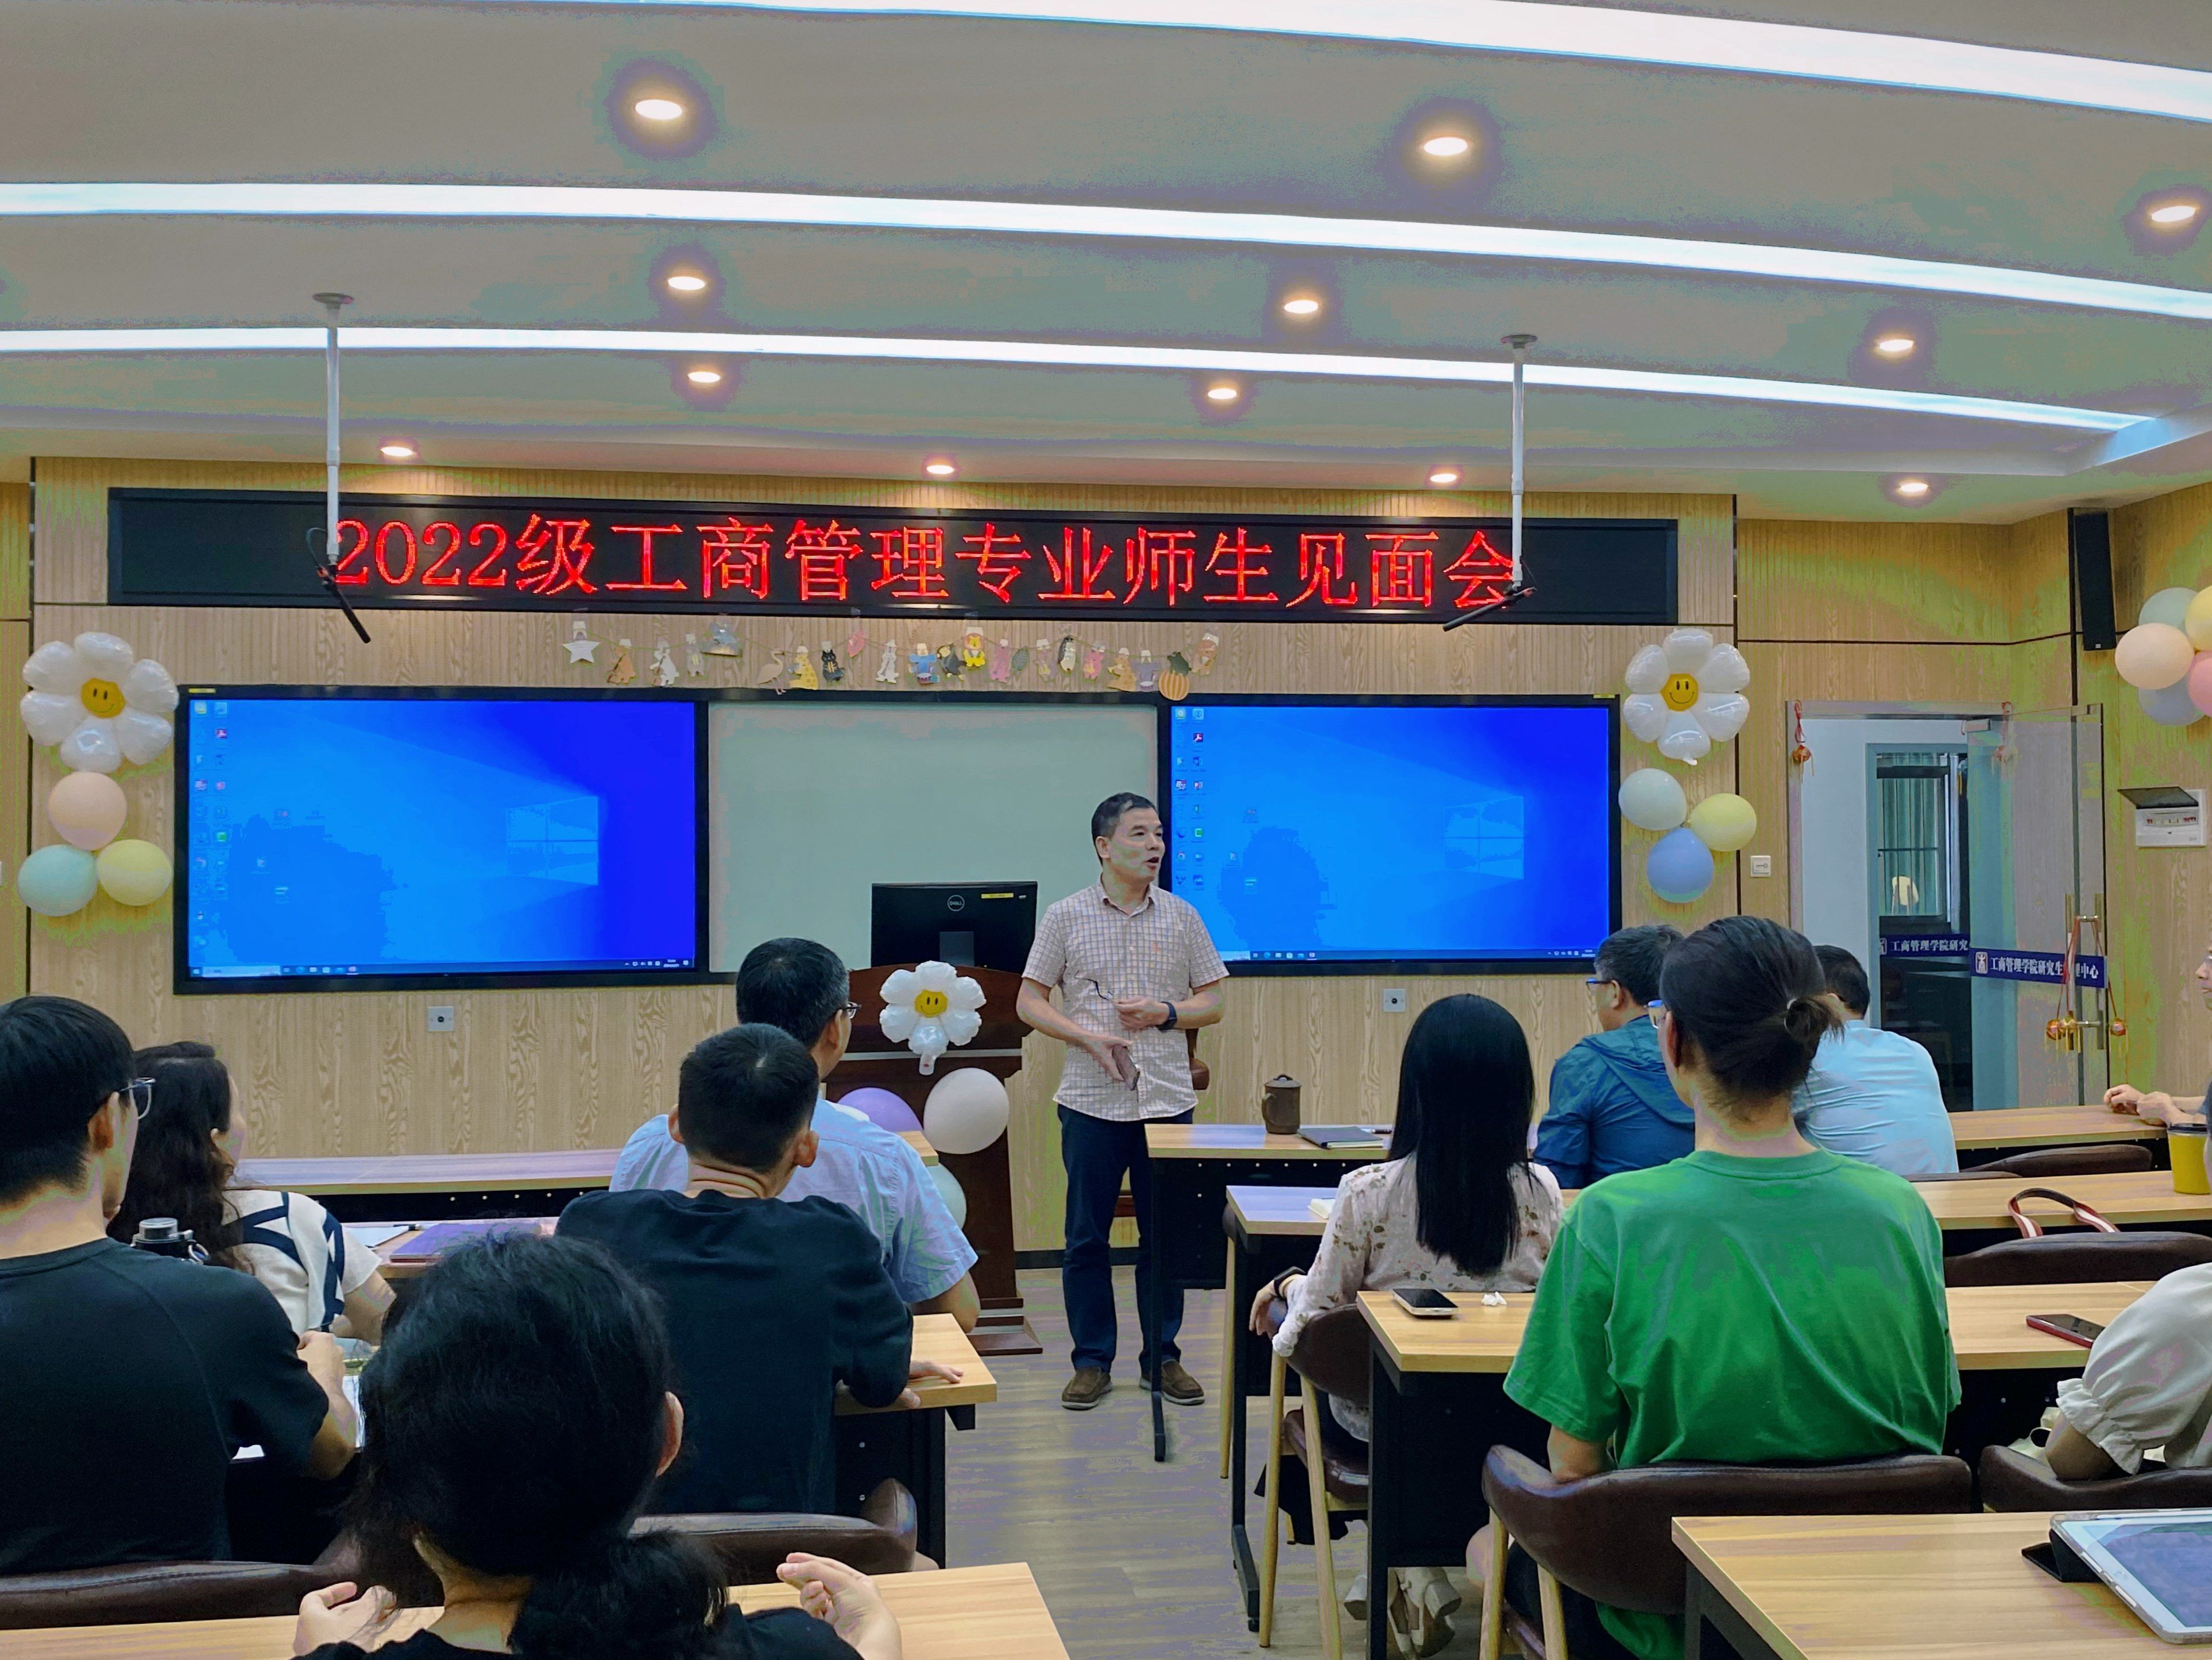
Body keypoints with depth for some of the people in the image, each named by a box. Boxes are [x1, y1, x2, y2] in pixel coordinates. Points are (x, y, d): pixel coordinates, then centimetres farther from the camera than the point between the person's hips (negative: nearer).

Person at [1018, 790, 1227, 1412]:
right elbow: (1030, 1001, 1)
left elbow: (1212, 1001, 10)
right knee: (1087, 1237, 5)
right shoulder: (1066, 917, 1)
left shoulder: (1182, 917, 6)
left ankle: (1163, 1358, 20)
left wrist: (1166, 1012, -9)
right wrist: (1089, 1037, -13)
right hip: (1091, 1101, -1)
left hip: (1168, 1099, 2)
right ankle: (1092, 1362, 17)